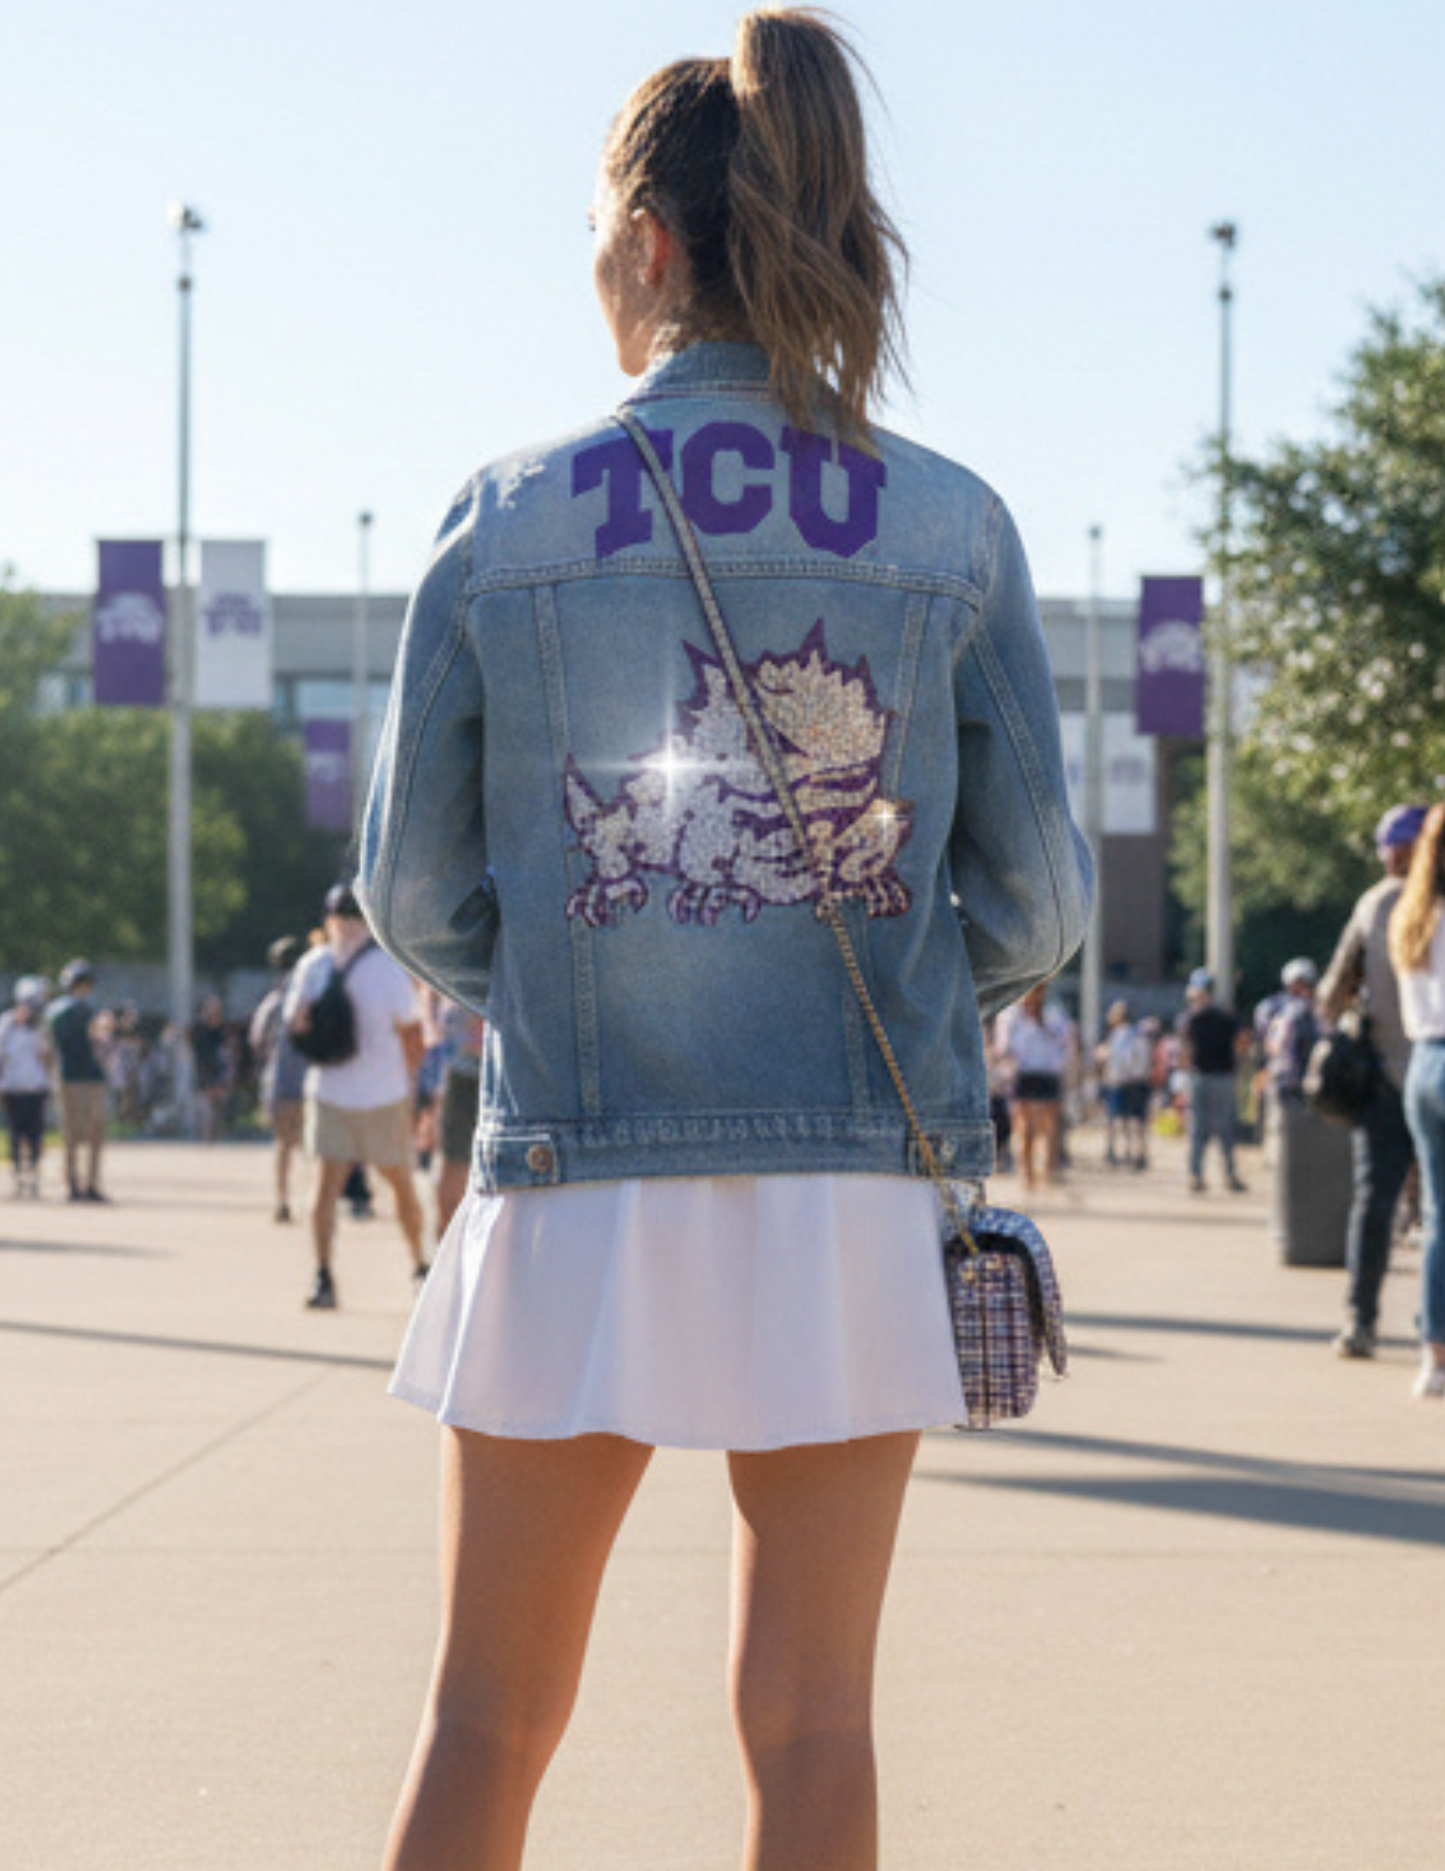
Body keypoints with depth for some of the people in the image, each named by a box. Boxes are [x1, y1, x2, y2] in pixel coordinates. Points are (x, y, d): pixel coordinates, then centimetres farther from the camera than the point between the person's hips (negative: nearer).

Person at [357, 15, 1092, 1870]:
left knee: (487, 1722, 10)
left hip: (575, 1193, 0)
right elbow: (1038, 898, 2)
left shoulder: (505, 519, -1)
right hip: (851, 1203, 1)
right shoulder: (951, 528, 0)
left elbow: (416, 897, 3)